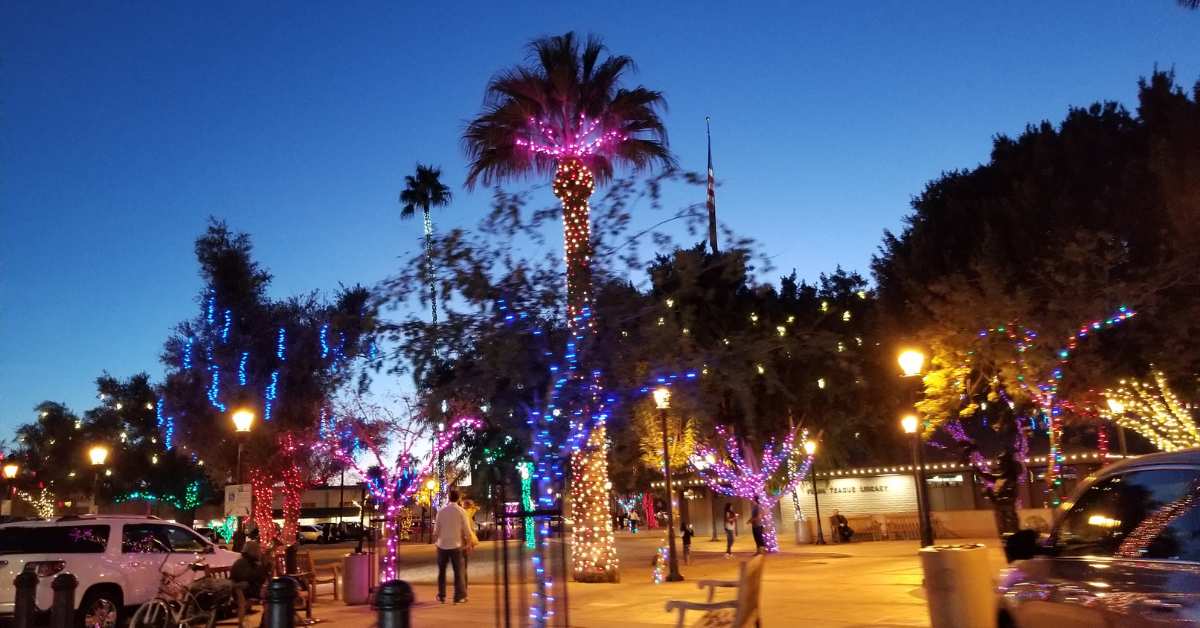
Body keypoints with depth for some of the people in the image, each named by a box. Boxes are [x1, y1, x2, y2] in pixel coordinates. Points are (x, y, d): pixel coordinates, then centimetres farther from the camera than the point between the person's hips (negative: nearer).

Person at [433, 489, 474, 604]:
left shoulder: (441, 510, -3)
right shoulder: (461, 511, -8)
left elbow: (436, 528, -1)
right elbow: (467, 530, -8)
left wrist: (435, 540, 14)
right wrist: (468, 542, 6)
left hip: (442, 544, 2)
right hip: (456, 545, -2)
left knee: (441, 571, 15)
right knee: (459, 571, 5)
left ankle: (441, 596, 20)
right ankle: (459, 596, 3)